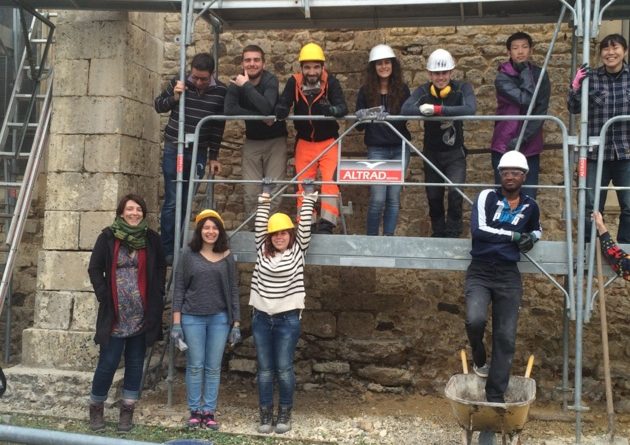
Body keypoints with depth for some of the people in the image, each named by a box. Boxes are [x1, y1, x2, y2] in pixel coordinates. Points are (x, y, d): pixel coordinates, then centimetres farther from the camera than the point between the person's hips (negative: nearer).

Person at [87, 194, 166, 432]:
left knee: (135, 364, 9)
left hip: (142, 314, 2)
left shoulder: (151, 238, 3)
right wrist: (104, 297, -6)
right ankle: (96, 408, 20)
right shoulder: (108, 237, -2)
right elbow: (95, 269, 2)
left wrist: (156, 296, 1)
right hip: (115, 314, -2)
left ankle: (127, 411, 20)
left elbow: (160, 269, 11)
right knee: (108, 363, 0)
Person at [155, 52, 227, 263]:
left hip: (198, 153, 1)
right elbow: (158, 106, 7)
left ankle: (177, 248, 15)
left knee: (185, 203, 5)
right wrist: (174, 97, -13)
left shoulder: (220, 92, -4)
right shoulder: (179, 83, -5)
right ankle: (167, 250, 2)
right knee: (172, 202, -5)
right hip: (174, 149, -1)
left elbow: (218, 126, 5)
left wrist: (213, 156, 8)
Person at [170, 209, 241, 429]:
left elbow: (233, 290, 5)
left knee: (214, 368, 6)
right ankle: (195, 411, 17)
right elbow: (179, 288, 0)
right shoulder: (189, 254, 0)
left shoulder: (226, 257, 3)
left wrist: (236, 323, 2)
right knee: (195, 366, 6)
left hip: (219, 319, 1)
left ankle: (209, 411, 16)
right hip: (192, 318, -1)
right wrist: (176, 322, -5)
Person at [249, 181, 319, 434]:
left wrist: (308, 197, 1)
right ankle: (265, 415, 14)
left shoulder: (298, 250, 2)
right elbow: (259, 225, 6)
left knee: (284, 369, 2)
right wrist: (265, 198, 7)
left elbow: (305, 225, -2)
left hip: (287, 318, -2)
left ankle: (284, 414, 15)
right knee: (264, 369, 6)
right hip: (261, 317, 3)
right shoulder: (262, 250, 7)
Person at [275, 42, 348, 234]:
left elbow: (343, 108, -26)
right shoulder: (294, 82, -10)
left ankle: (326, 226, -10)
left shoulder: (331, 81, -15)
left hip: (328, 141, -2)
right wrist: (279, 112, -40)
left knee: (331, 182, -14)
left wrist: (330, 109, -48)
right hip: (304, 142, 2)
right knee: (303, 185, 7)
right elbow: (282, 105, -17)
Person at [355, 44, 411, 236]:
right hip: (377, 149, -2)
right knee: (378, 198, -6)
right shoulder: (366, 91, 3)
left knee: (394, 197, 4)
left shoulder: (402, 89, 6)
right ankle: (371, 238, 9)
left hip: (399, 148, 2)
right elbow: (359, 124, 4)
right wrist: (361, 117, -18)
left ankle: (389, 237, 13)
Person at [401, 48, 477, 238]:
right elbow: (405, 109, -26)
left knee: (456, 193, -20)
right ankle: (438, 234, 33)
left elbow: (470, 109, -32)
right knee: (433, 197, 13)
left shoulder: (462, 88, -11)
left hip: (455, 153, -2)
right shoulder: (423, 91, -7)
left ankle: (452, 234, -2)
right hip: (431, 153, 3)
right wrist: (428, 111, -40)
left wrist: (437, 109, -39)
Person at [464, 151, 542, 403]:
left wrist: (532, 239, 4)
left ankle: (495, 397, 11)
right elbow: (478, 229, -16)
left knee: (506, 338, 0)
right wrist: (514, 235, -12)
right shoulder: (487, 197, -3)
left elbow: (537, 230, 29)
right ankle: (479, 360, 7)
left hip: (509, 275, 3)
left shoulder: (530, 206, 8)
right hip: (480, 272, -3)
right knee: (475, 319, -27)